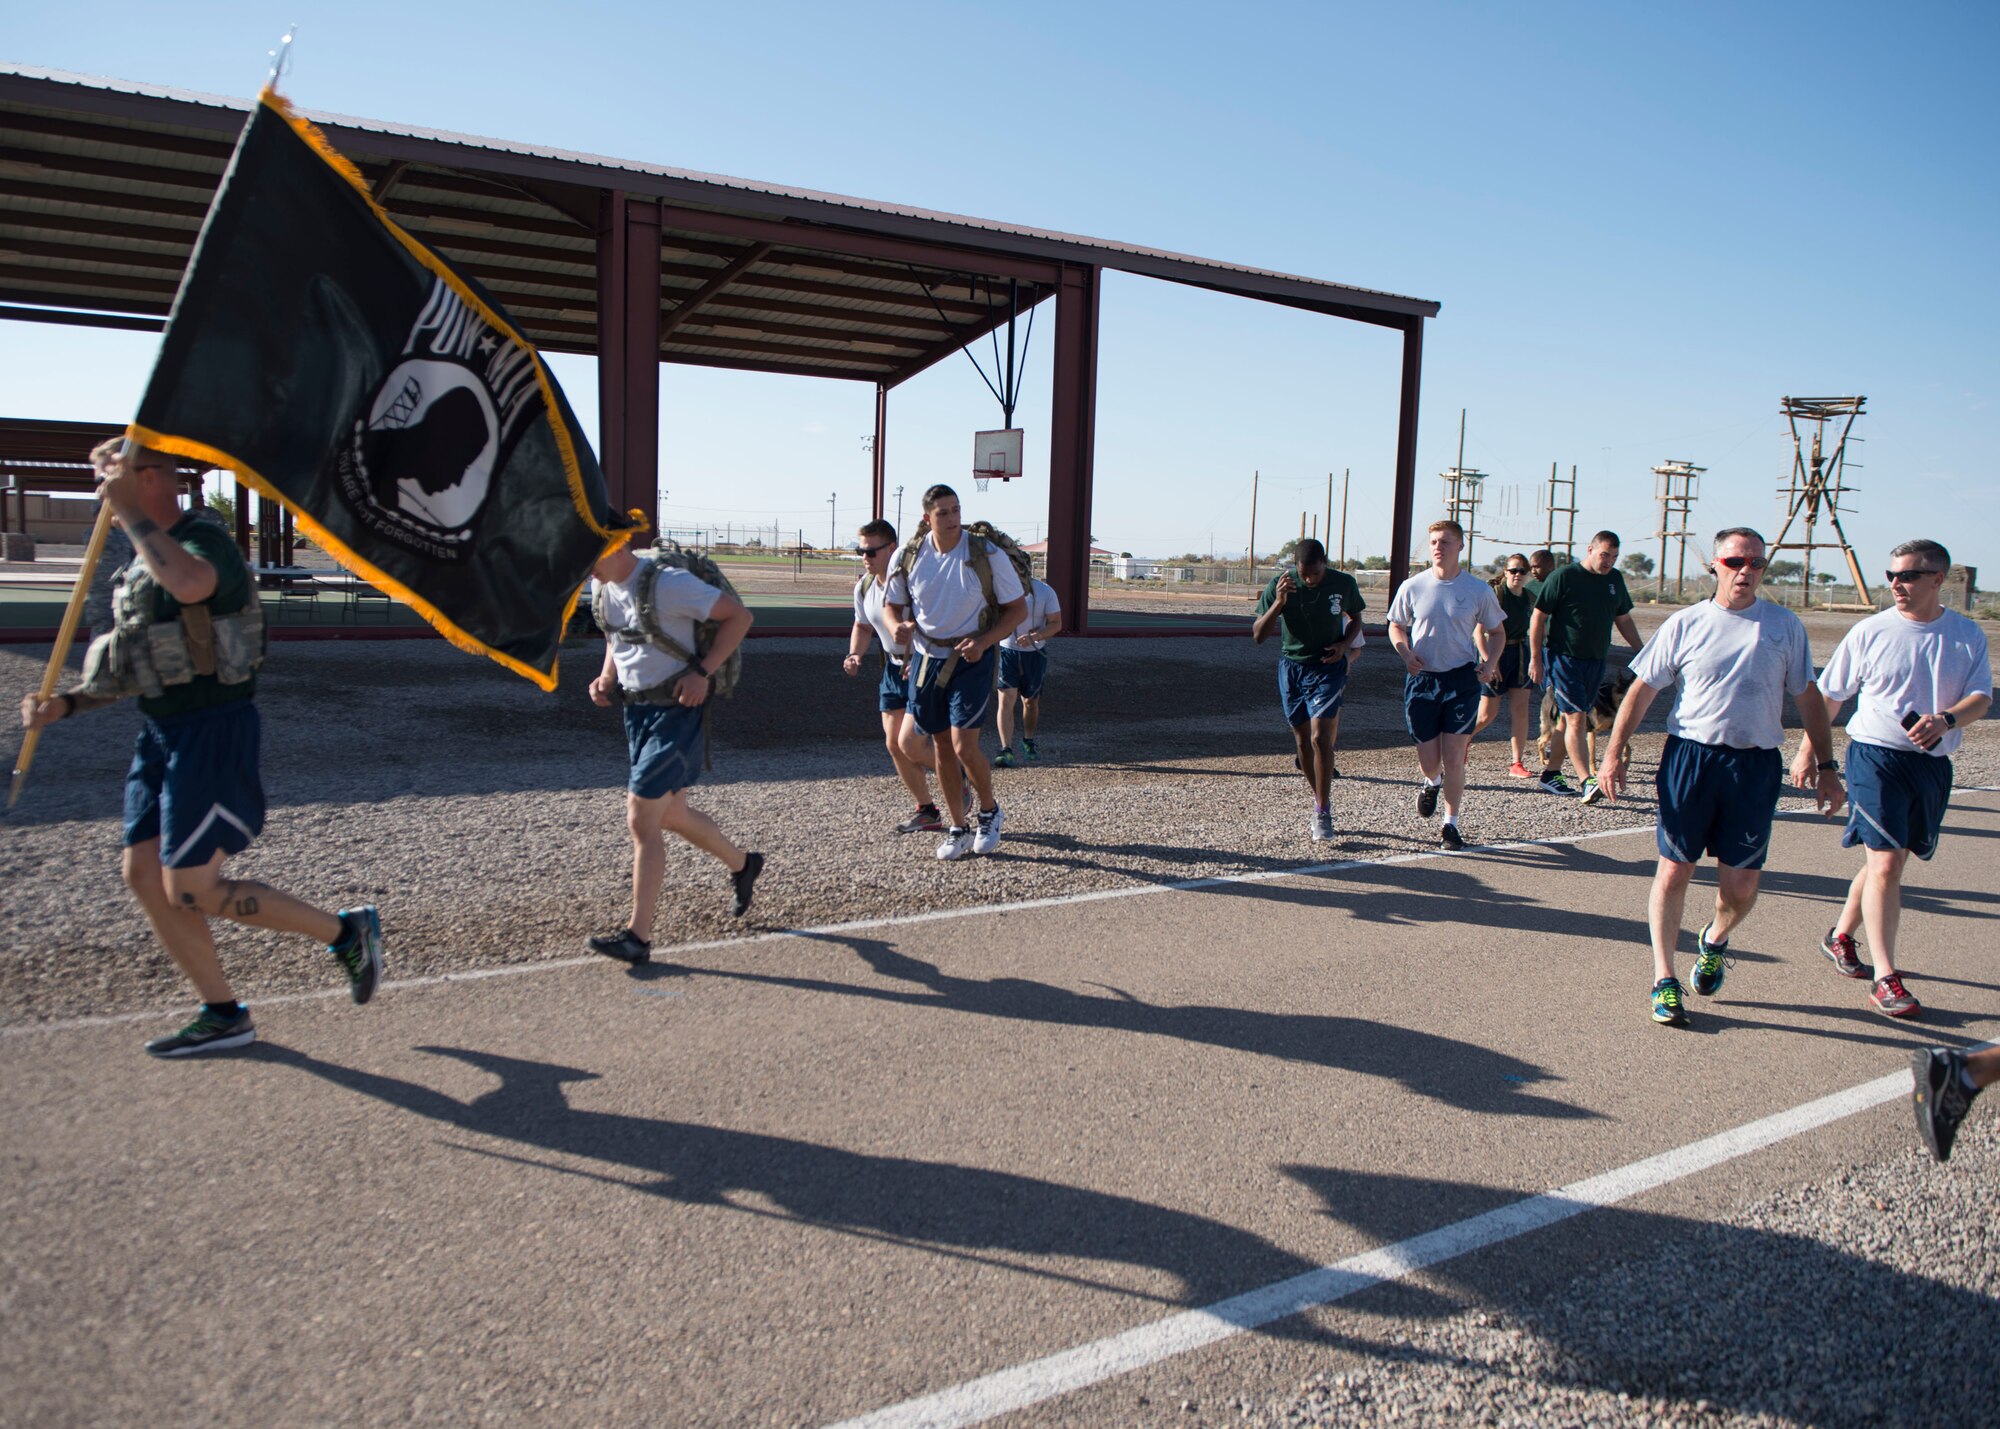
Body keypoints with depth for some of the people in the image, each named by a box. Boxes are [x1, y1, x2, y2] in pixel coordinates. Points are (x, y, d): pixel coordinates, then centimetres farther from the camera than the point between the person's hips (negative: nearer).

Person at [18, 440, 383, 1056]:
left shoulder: (205, 541, -13)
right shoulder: (140, 564, 17)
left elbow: (189, 584, -40)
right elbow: (129, 669, 23)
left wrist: (132, 515, -27)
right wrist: (65, 703, 9)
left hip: (213, 732, -10)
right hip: (161, 732, 10)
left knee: (190, 890, -8)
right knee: (144, 873, 8)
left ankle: (347, 930, 5)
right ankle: (223, 1016, 18)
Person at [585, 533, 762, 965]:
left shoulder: (667, 584, -19)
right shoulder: (602, 590, 4)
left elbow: (738, 615, -15)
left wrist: (702, 671, -21)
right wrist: (606, 678, 3)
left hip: (676, 711, -9)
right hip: (635, 709, 9)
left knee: (641, 821, -12)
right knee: (670, 815, 19)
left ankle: (638, 936, -5)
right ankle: (742, 864, 43)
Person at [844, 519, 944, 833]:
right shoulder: (864, 587, 3)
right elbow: (863, 626, 19)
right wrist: (855, 655, 1)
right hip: (894, 668, 8)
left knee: (909, 743, -14)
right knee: (894, 745, 5)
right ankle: (927, 812, 19)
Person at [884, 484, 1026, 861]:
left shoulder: (987, 555, -11)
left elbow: (1018, 609, -3)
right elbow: (893, 605, 12)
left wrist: (983, 641, -18)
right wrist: (901, 627, -12)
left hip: (971, 660, -3)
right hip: (926, 658, 4)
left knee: (964, 747, -13)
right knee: (941, 746, 9)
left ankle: (989, 811, 16)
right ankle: (959, 828, 23)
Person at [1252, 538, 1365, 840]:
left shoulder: (1344, 584, -8)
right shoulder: (1279, 585, -10)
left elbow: (1355, 619, 12)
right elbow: (1258, 635, -12)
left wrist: (1344, 644, -9)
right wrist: (1278, 603, -27)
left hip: (1328, 668, -2)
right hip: (1291, 668, 2)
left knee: (1320, 738, -15)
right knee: (1303, 740, 9)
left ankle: (1322, 811, -6)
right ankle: (1320, 799, 29)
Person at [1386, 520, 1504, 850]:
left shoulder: (1479, 590, -2)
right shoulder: (1413, 587, 0)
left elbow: (1496, 630, 10)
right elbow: (1396, 626, 12)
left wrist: (1490, 662, -9)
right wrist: (1405, 652, -9)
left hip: (1463, 680, -1)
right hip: (1422, 679, 1)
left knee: (1453, 760, -4)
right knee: (1428, 759, 7)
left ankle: (1451, 823, 14)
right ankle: (1432, 783, 44)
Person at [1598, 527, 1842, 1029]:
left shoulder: (1786, 626, 7)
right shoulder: (1686, 624, 2)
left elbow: (1809, 698, 12)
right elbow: (1642, 689, 4)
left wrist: (1826, 767, 10)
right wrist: (1615, 751, -2)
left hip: (1756, 766, 1)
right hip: (1689, 757, -1)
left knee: (1741, 886, 2)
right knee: (1674, 871, 0)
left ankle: (1715, 940, 35)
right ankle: (1664, 979, 12)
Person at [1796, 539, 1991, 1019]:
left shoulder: (1968, 636, 5)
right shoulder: (1870, 632, -3)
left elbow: (1981, 697, -2)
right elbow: (1829, 696, 4)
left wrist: (1946, 719, -23)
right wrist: (1810, 751, 4)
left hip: (1933, 763, 4)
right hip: (1876, 757, -4)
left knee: (1889, 860, 14)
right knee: (1885, 864, -12)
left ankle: (1841, 936, 35)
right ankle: (1885, 979, -9)